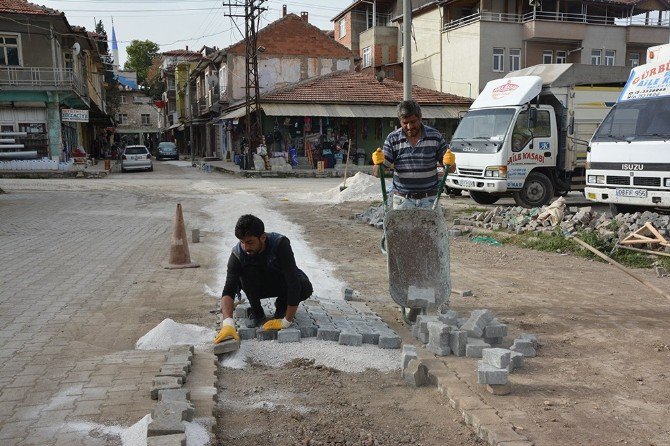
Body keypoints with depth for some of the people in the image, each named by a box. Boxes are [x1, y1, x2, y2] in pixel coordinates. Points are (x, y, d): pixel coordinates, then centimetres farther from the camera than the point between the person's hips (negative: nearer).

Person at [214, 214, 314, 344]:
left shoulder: (280, 243, -35)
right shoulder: (238, 254, -28)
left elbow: (293, 282, -38)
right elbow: (228, 290, -33)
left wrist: (286, 322, -38)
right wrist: (228, 324, -50)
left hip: (283, 283, -1)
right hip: (261, 286, 2)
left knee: (306, 288, -33)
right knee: (247, 271, -31)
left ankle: (282, 305, 0)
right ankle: (257, 311, -7)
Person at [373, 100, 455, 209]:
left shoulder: (435, 136, 0)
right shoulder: (392, 139, -1)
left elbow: (450, 169, 6)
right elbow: (378, 173, -3)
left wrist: (450, 162, -17)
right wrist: (378, 163, -25)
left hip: (429, 199, 0)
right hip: (402, 199, 0)